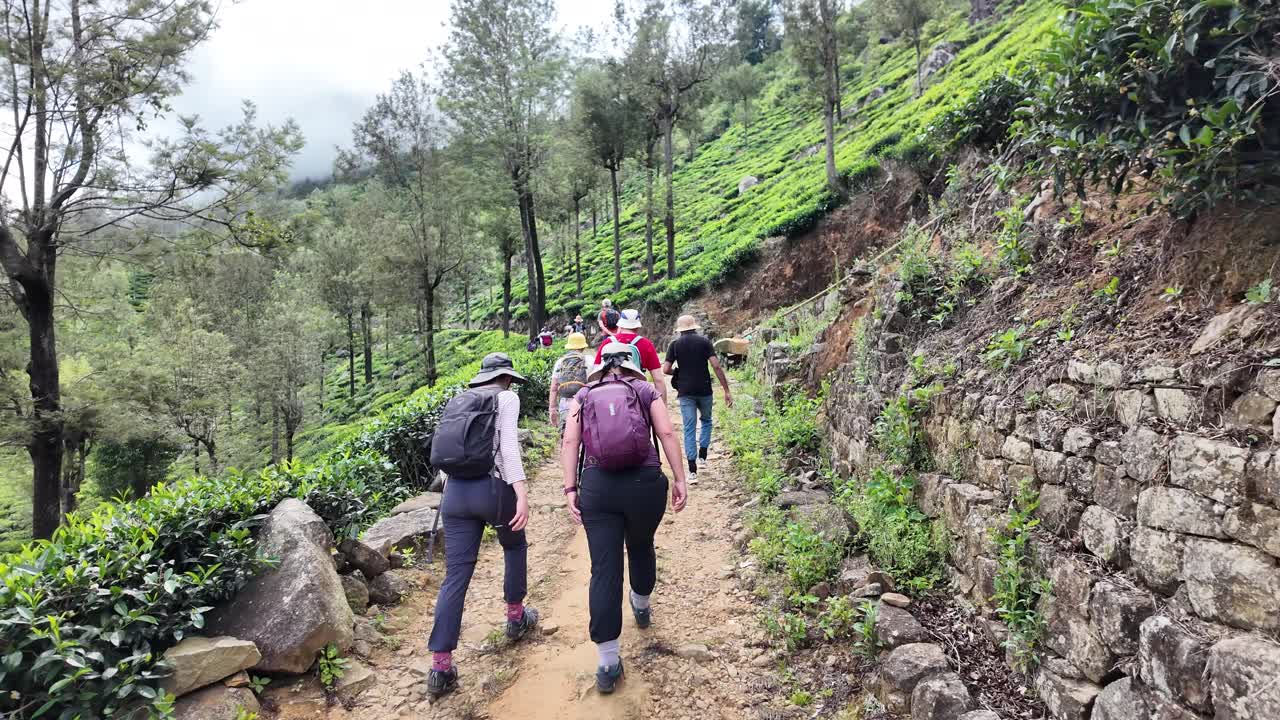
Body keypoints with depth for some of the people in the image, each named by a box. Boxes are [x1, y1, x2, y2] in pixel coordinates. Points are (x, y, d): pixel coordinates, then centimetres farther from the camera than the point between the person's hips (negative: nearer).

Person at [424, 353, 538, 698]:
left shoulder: (457, 401, 19)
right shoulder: (506, 398, 1)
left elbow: (445, 449, 18)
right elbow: (508, 445, -13)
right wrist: (521, 493, -21)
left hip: (455, 491, 5)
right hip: (493, 488, -4)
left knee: (455, 576, 5)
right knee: (515, 545, 26)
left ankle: (440, 666, 4)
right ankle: (515, 617, 38)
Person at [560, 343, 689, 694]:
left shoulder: (583, 396, 15)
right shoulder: (647, 391, 12)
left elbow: (570, 442, 3)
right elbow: (667, 434, 0)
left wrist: (571, 488, 2)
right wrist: (680, 479, 1)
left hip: (597, 486, 0)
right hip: (645, 482, 0)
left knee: (604, 570, 2)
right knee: (641, 547, 27)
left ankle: (608, 663, 5)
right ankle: (642, 607, 52)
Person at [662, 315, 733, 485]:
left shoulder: (675, 344, 2)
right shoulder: (704, 341, -1)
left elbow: (665, 369, -4)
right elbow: (716, 366, -9)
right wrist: (727, 390, -7)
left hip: (685, 392, 0)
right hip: (704, 390, 0)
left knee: (689, 429, 3)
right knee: (706, 420, 26)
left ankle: (693, 471, -2)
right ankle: (702, 453, 20)